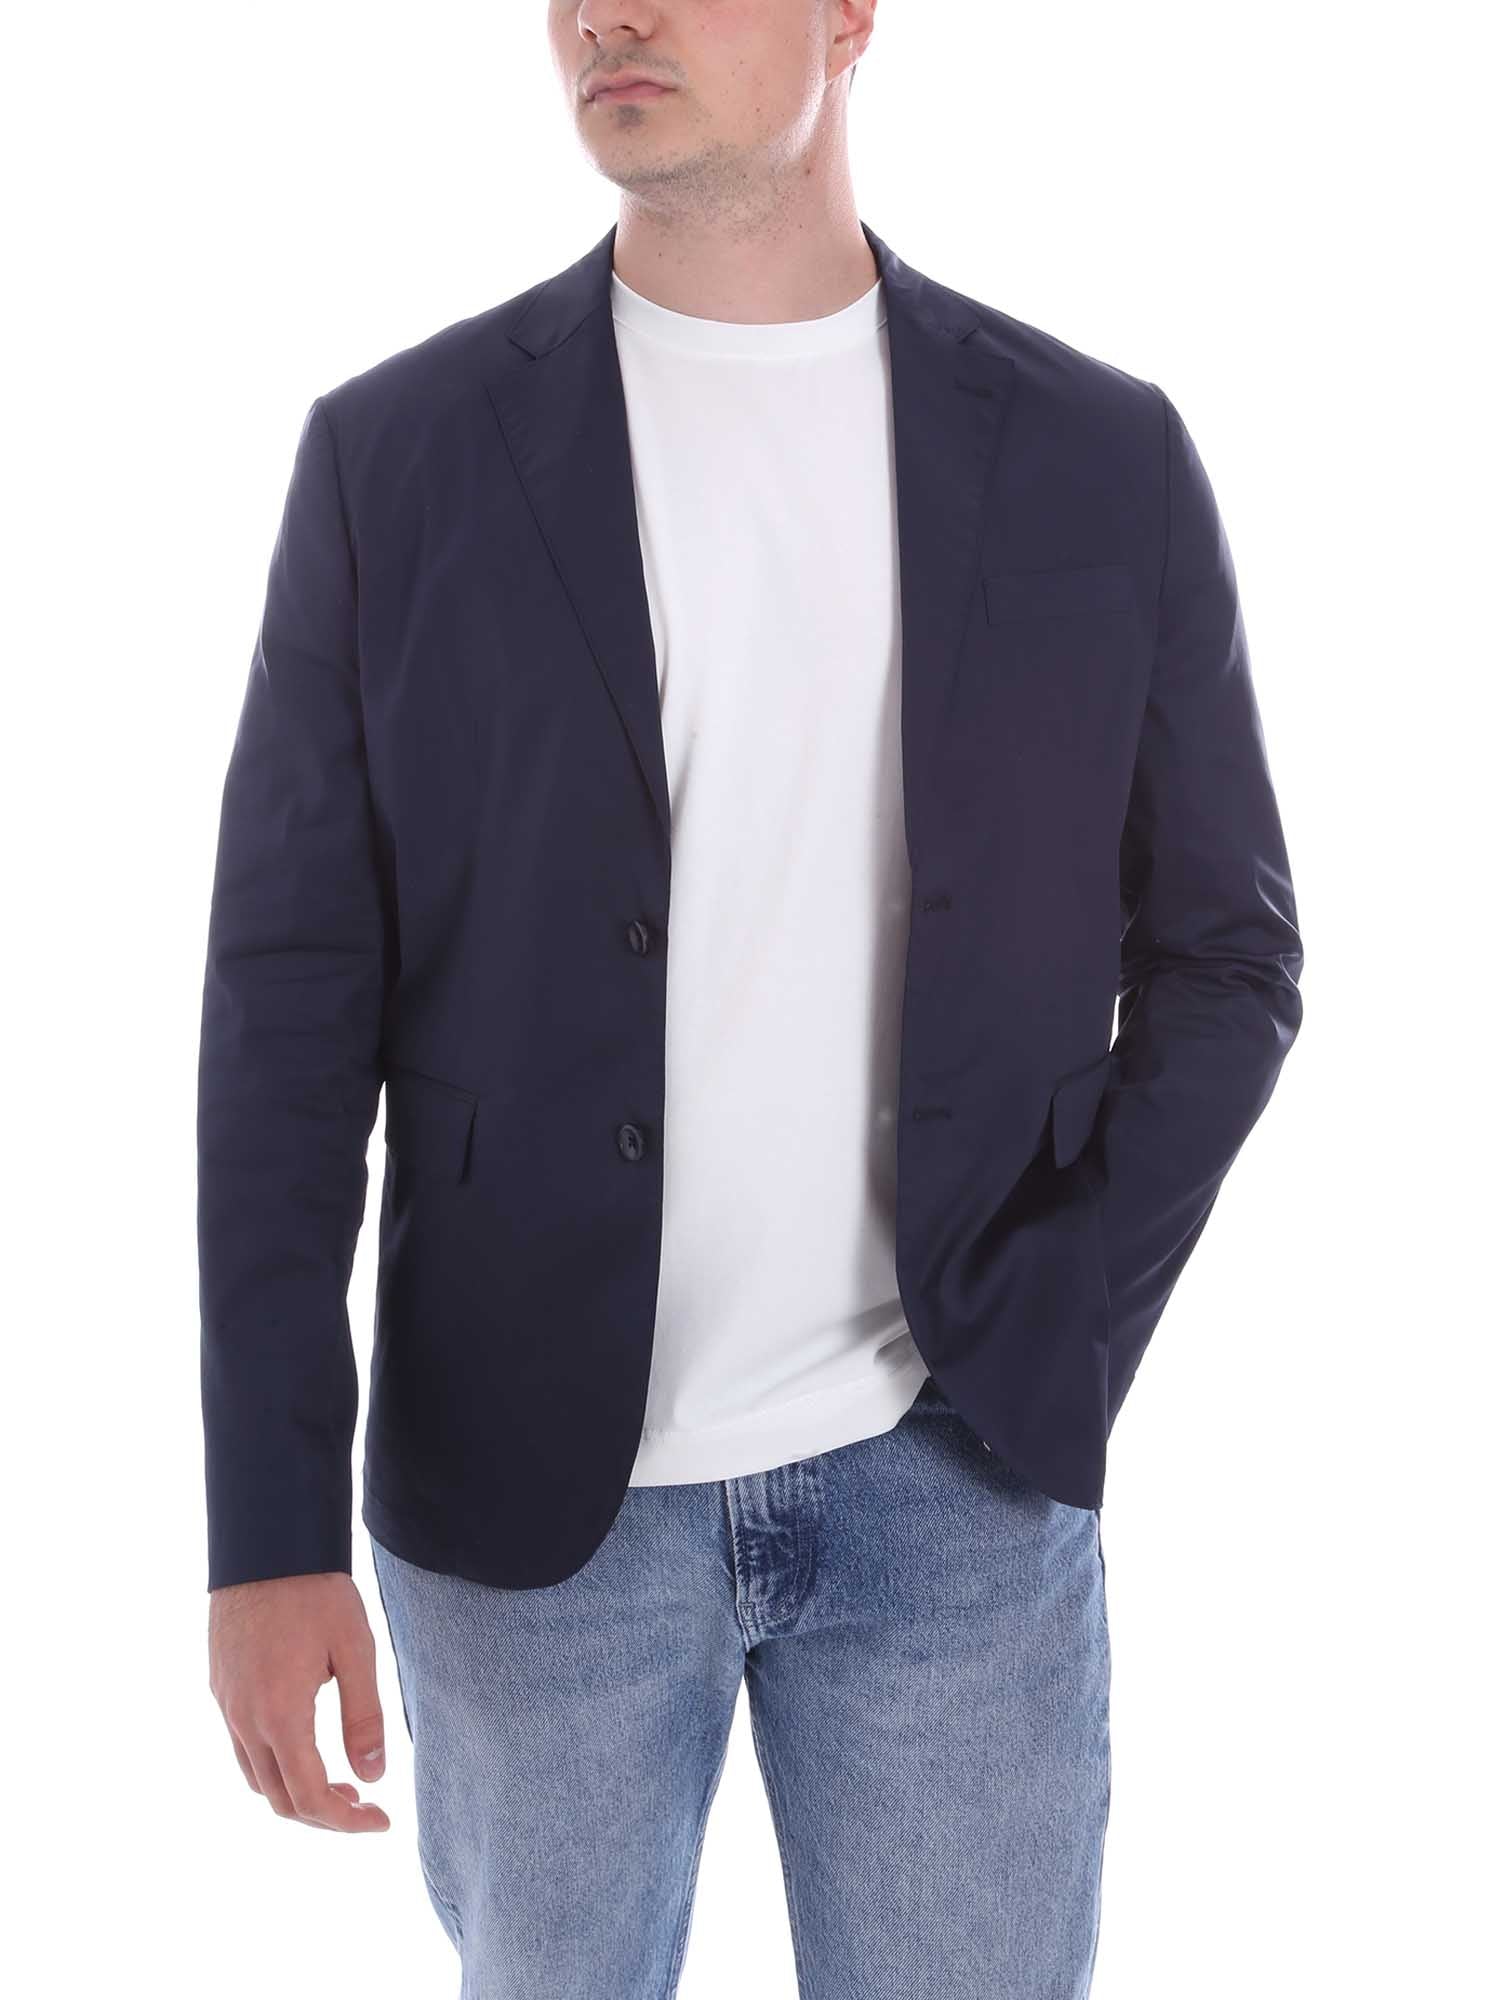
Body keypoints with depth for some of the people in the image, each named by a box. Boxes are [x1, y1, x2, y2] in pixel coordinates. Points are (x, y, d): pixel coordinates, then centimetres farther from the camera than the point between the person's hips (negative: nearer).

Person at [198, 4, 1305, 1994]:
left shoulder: (1100, 458, 0)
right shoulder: (395, 453, -3)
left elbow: (1226, 950, 6)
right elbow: (289, 1007, -3)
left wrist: (1056, 1343, -6)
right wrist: (272, 1532, -7)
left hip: (955, 1489, 1)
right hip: (535, 1494, 0)